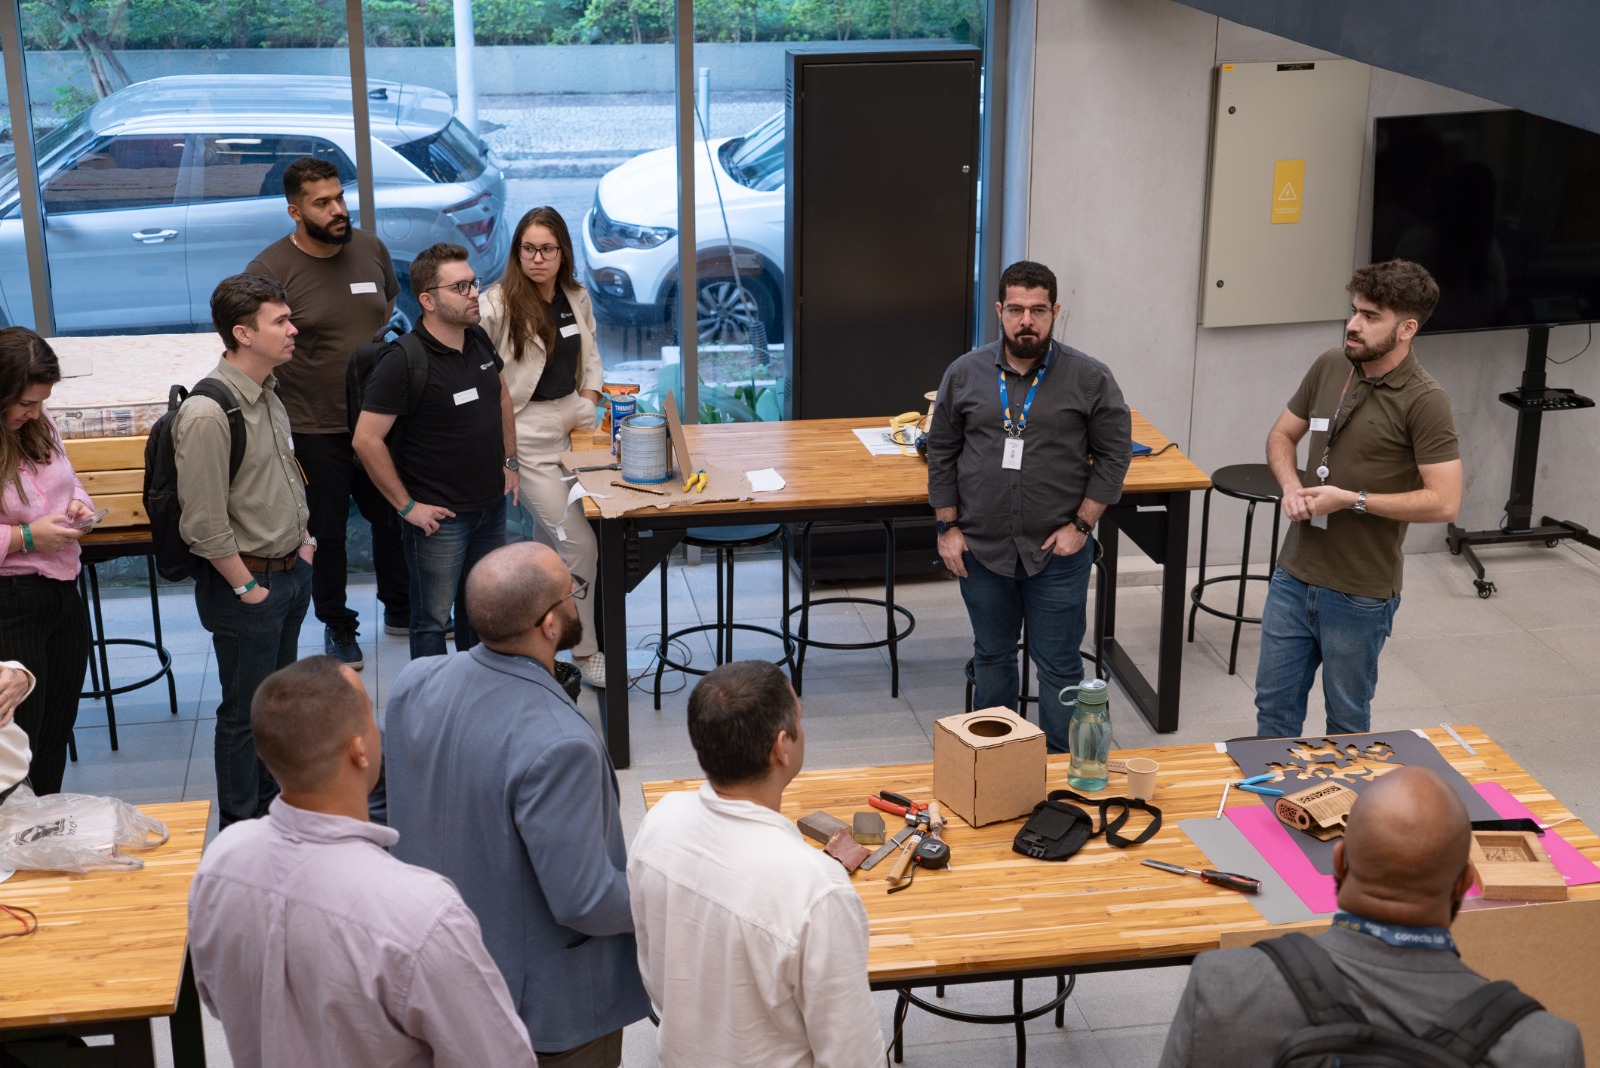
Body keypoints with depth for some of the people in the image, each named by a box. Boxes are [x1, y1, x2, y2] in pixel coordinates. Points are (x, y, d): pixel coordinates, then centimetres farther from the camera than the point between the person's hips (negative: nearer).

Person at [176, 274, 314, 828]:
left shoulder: (269, 394, 4)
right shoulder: (207, 415, -25)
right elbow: (204, 524, -24)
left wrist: (305, 543, 13)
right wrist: (247, 587, -16)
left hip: (291, 571, 8)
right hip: (247, 582, -8)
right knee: (245, 711, 7)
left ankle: (270, 802, 40)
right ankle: (242, 828, 22)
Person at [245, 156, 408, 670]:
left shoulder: (370, 249, 0)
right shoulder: (270, 269, -15)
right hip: (314, 429, -4)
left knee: (395, 518, 17)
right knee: (326, 534, 10)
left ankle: (401, 609, 37)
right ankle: (338, 627, 27)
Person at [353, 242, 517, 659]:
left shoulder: (480, 340, 2)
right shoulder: (402, 362, -20)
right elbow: (367, 440, -21)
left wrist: (510, 461, 15)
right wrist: (407, 506, -17)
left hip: (491, 505, 7)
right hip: (439, 516, -7)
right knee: (434, 618, 6)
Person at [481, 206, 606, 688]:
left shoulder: (577, 298, 8)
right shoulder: (498, 304, -13)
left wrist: (588, 407, 6)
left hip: (575, 418, 6)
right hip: (528, 431, -6)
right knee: (579, 543, -8)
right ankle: (585, 653, 5)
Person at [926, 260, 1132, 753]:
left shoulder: (1089, 378, -6)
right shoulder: (966, 374, 0)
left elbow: (1114, 453, -1)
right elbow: (941, 452, 6)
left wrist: (1081, 525, -7)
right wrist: (948, 527, 1)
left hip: (1057, 551, -2)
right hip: (981, 547, 2)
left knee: (1059, 665, 5)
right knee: (991, 657, 16)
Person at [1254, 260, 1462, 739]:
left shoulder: (1423, 401, -17)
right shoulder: (1329, 367, 1)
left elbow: (1444, 502, -20)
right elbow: (1281, 435, 14)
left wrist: (1351, 500, -20)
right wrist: (1292, 486, -7)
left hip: (1359, 594, -5)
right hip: (1293, 576, 5)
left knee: (1346, 719, 13)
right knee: (1274, 705, 16)